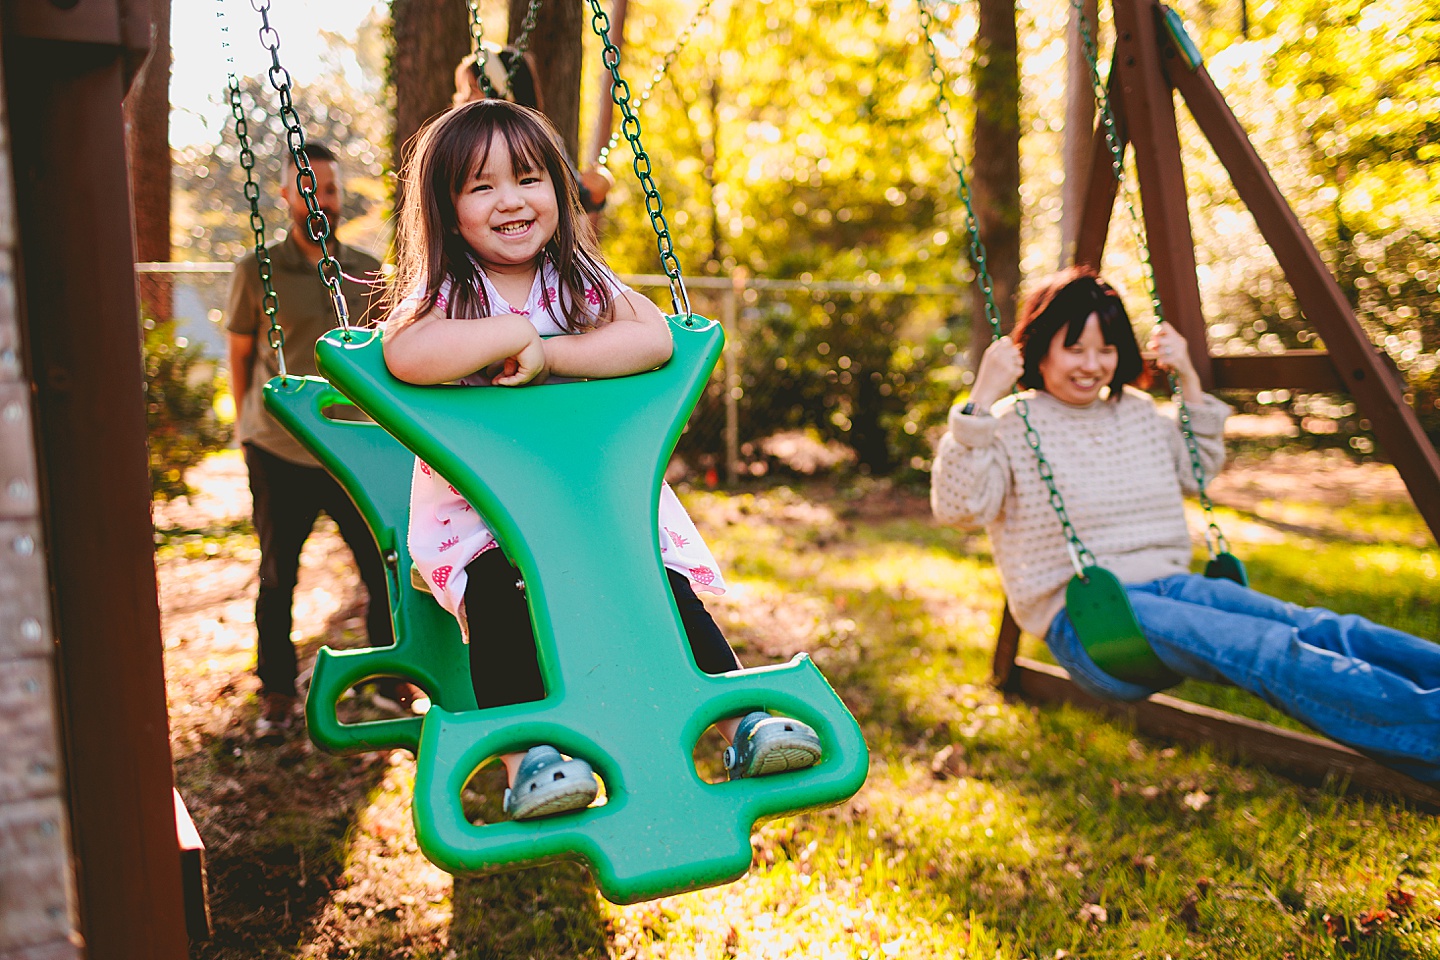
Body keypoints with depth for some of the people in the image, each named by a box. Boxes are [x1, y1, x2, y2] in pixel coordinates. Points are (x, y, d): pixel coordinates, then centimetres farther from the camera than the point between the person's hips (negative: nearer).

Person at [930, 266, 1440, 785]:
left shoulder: (1139, 412, 19)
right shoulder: (1011, 425, -2)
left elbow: (1200, 472, 32)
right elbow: (955, 505, -15)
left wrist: (1189, 383, 19)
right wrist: (982, 400, -23)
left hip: (1167, 583, 7)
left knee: (1318, 628, -22)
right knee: (1270, 650, -32)